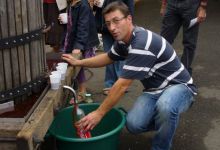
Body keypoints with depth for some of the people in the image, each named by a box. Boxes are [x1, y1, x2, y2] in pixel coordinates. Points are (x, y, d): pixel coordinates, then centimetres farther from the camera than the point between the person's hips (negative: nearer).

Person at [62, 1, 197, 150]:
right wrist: (78, 62, 18)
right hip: (154, 90, 7)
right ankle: (167, 121, 13)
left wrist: (99, 113, -23)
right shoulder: (125, 39, -1)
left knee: (165, 106, -42)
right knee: (134, 124, -18)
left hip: (178, 86, -7)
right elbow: (108, 58, 21)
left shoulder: (142, 44, -31)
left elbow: (123, 85, -29)